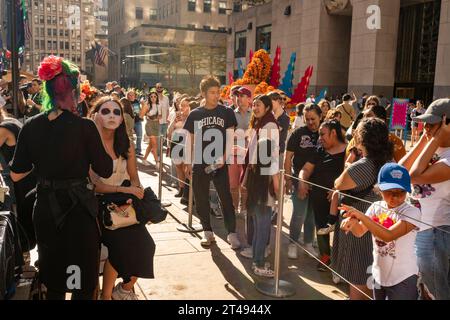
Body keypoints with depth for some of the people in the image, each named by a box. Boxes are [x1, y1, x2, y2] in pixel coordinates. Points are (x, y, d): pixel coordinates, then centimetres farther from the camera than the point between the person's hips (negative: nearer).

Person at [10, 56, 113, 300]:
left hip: (45, 209, 4)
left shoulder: (31, 126, -4)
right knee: (82, 283, 12)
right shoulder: (85, 127, -15)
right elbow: (105, 171, -9)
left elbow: (16, 175, 1)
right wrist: (99, 135, 1)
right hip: (79, 209, -4)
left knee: (52, 281, 23)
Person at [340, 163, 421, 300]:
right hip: (378, 274, 6)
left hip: (403, 278, -5)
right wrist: (352, 222, -27)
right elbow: (360, 232, -5)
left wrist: (361, 215, -34)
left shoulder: (411, 212, -19)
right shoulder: (376, 207, -2)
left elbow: (388, 236, -30)